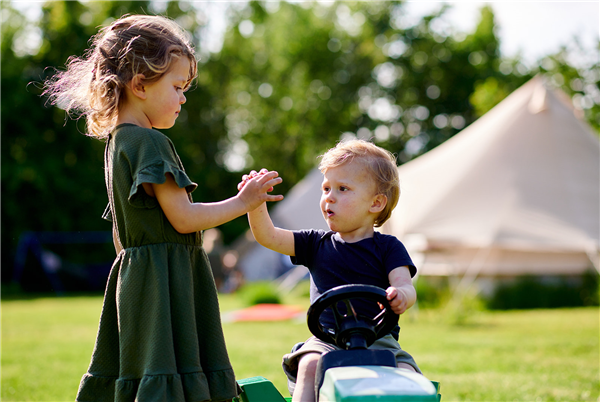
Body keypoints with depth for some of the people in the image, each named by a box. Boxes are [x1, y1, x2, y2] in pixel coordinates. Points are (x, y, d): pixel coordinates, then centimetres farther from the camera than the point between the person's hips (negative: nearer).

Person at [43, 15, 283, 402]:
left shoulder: (118, 142, 18)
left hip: (136, 278, 10)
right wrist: (242, 203, -8)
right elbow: (183, 218, -17)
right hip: (165, 284, -10)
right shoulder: (149, 142, -13)